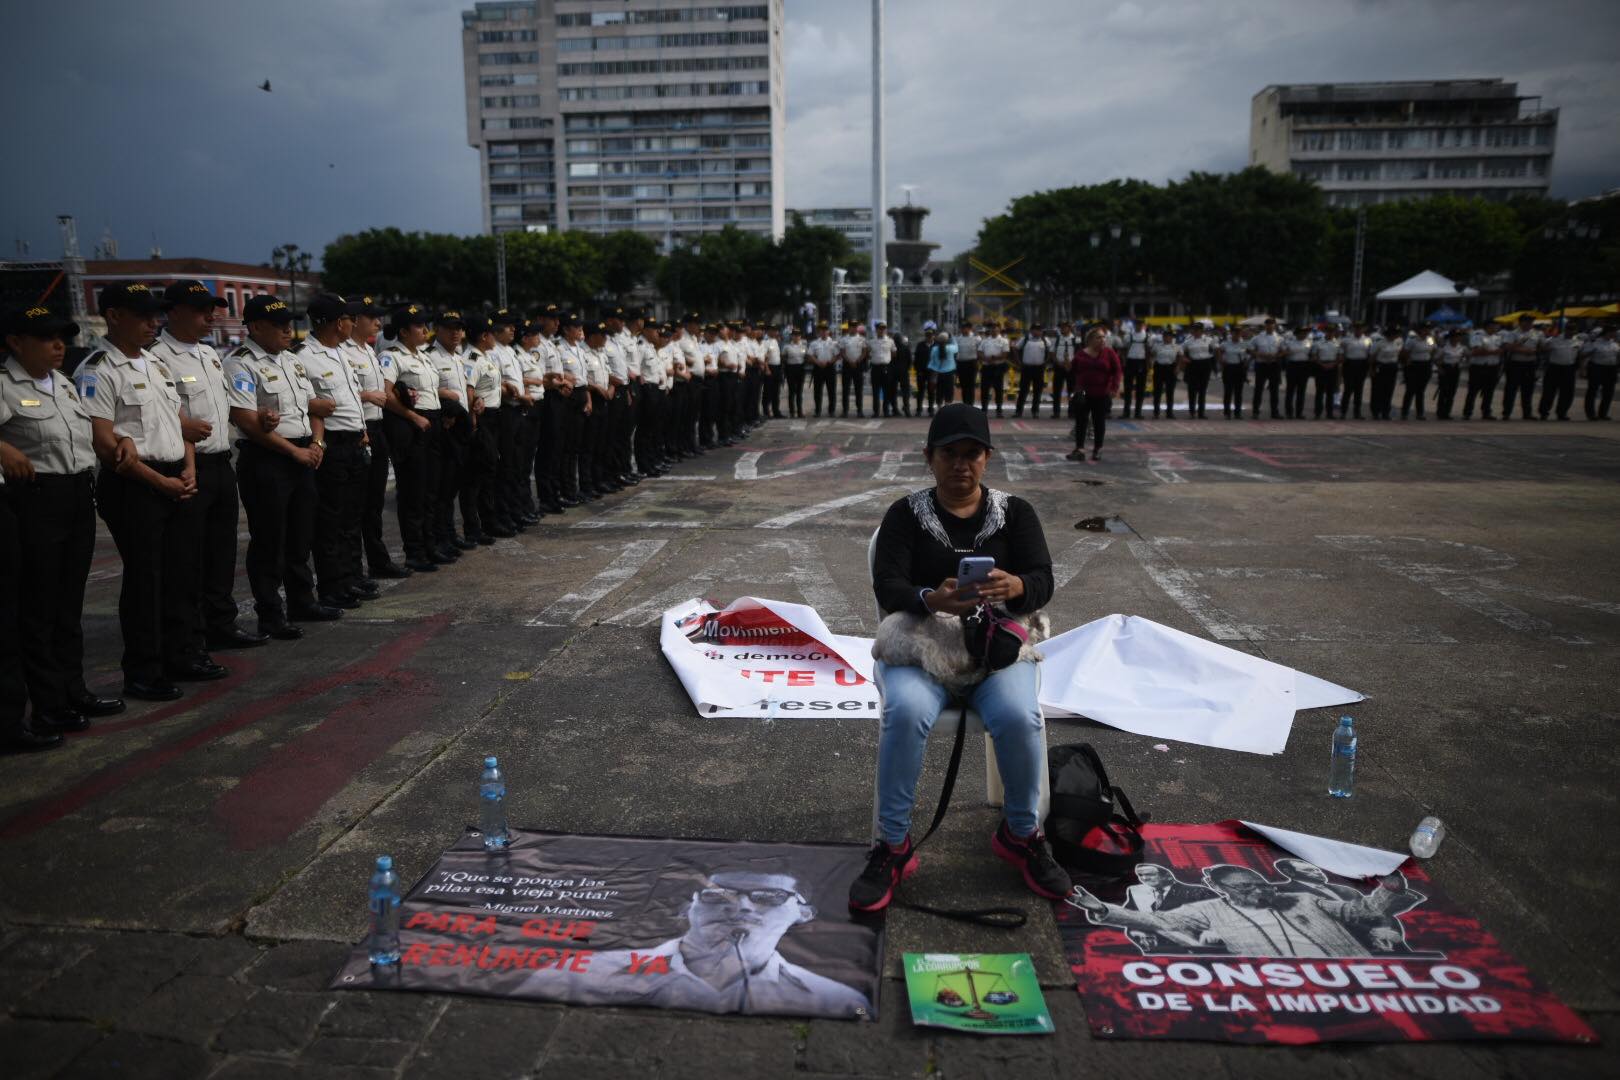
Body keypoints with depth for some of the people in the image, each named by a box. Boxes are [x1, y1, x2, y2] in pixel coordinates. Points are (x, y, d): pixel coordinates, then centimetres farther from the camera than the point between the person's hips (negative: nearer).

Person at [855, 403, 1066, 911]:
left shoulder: (1015, 512, 7)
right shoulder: (906, 514, 3)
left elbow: (1043, 583, -5)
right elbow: (887, 587, -9)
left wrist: (1014, 587, -31)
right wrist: (931, 599, -33)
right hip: (922, 640, -1)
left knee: (1019, 717, -29)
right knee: (905, 713, -32)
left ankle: (1021, 834, -2)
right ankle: (893, 846, -15)